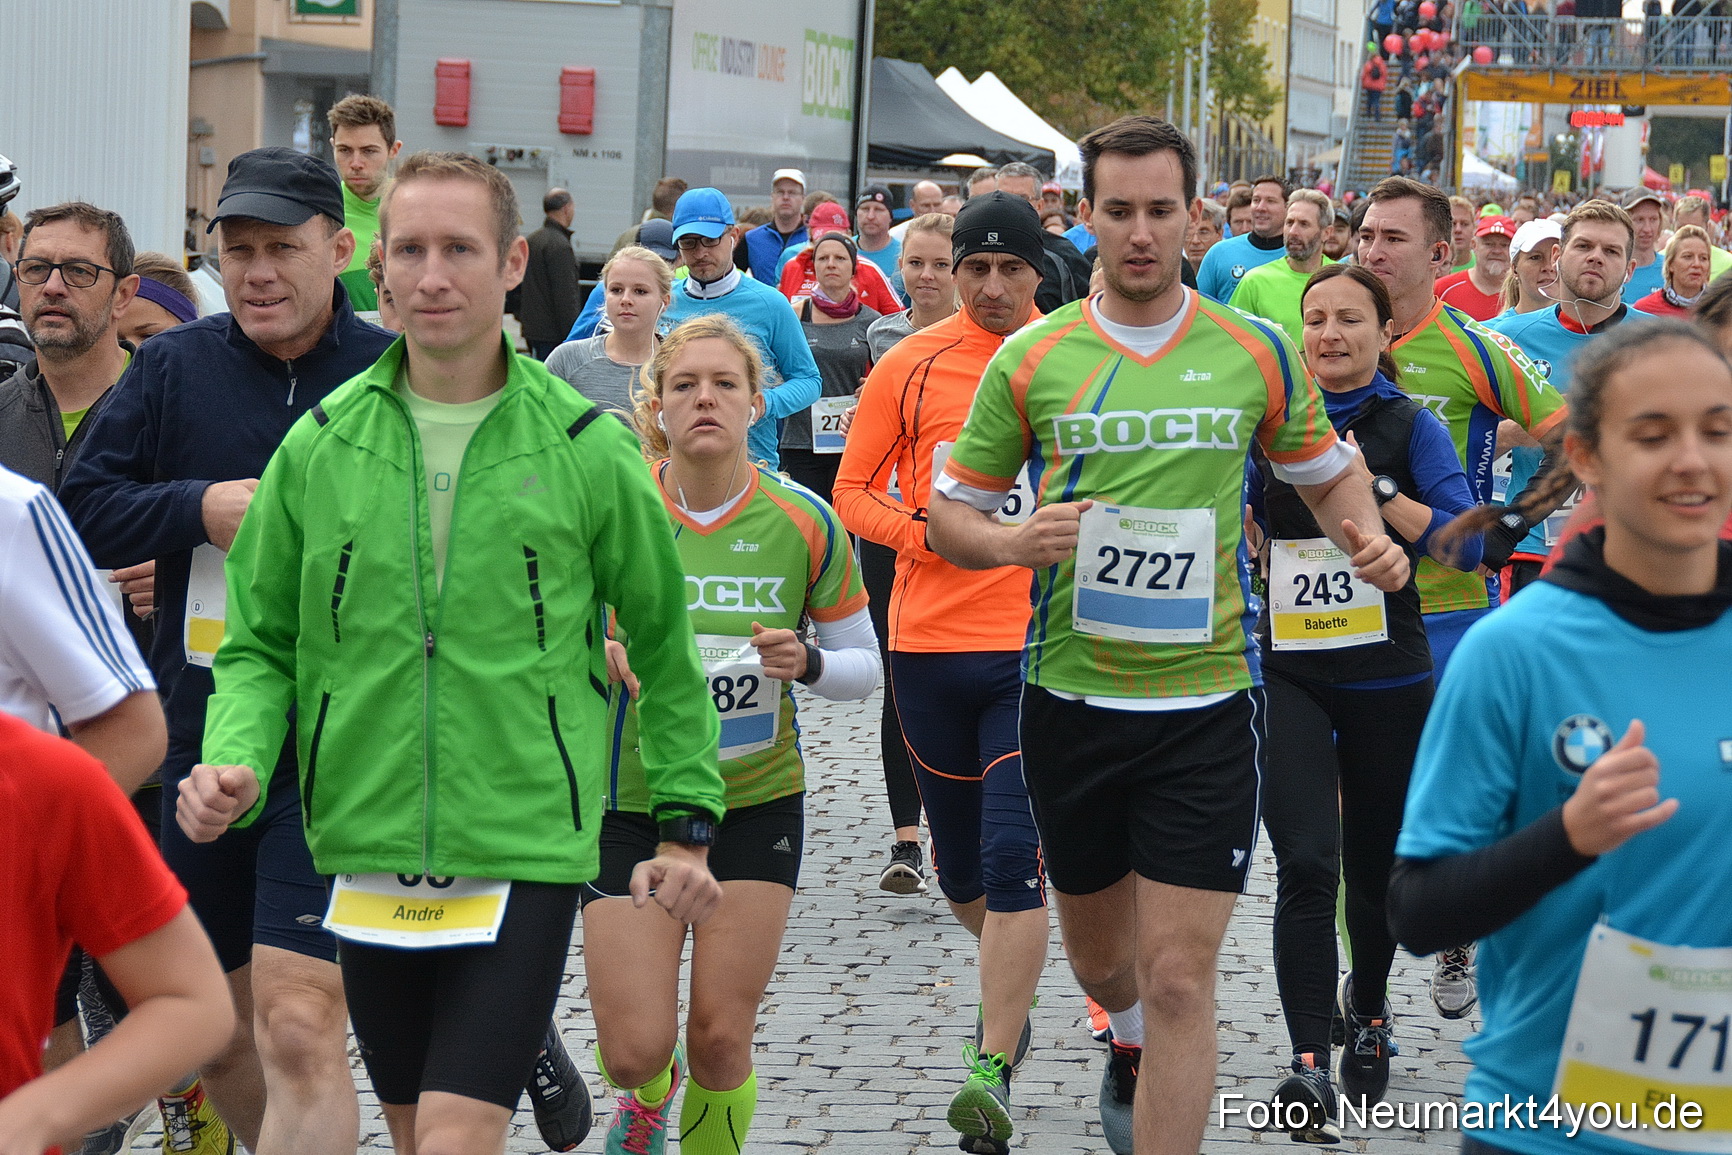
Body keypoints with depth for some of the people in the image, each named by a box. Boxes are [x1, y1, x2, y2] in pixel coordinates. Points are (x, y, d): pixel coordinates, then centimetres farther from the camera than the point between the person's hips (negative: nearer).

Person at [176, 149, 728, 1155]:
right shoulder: (320, 446, 1)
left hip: (525, 853, -3)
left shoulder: (586, 449, -4)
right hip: (368, 851, 3)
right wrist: (234, 759, -10)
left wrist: (690, 819, 7)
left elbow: (665, 641, 7)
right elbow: (259, 644, 8)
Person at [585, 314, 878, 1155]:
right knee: (633, 1049, -1)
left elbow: (863, 666, 3)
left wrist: (806, 662, -18)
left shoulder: (804, 522, -7)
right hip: (632, 801, 0)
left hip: (758, 802, 0)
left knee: (721, 1039, -1)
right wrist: (609, 658, -18)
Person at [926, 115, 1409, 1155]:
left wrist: (1369, 539, -6)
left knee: (1180, 977, -9)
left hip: (1206, 700, -2)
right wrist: (1013, 542, -16)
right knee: (1099, 957, 20)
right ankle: (1132, 1043, 55)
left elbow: (1330, 471, 16)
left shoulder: (1257, 353, 0)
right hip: (1070, 697, 2)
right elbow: (949, 512, 6)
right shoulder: (1033, 358, 0)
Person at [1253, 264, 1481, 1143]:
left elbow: (1463, 546, -12)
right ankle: (1308, 1067, -14)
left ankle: (1367, 1006, 42)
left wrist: (1375, 488, -20)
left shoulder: (1410, 426, -3)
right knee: (1306, 866, -13)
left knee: (1376, 865, 15)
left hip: (1386, 678, 0)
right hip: (1286, 674, 0)